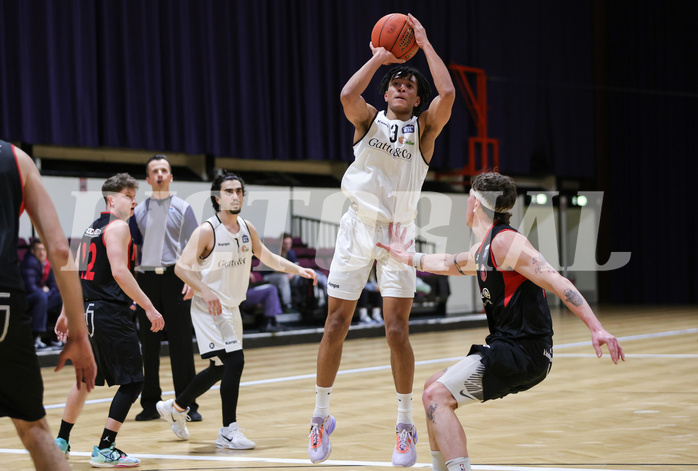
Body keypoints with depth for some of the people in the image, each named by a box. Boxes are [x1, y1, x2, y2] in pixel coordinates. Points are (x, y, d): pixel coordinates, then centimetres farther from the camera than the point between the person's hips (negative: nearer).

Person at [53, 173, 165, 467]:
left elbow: (75, 274, 20)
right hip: (111, 314, -10)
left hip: (88, 312, 10)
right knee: (132, 382, -5)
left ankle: (61, 441, 31)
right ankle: (105, 450, -9)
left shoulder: (91, 229, 18)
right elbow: (119, 272, -19)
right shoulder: (118, 227, -9)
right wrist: (149, 307, -18)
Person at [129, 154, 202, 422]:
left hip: (174, 276, -2)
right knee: (149, 344, 5)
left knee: (181, 343, -3)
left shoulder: (182, 208, 5)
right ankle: (150, 404, 11)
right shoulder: (139, 211, 11)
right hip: (146, 279, 2)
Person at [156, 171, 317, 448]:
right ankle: (228, 432, -7)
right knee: (234, 362, -17)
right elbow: (181, 267, -18)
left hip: (232, 308, 8)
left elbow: (268, 257, 17)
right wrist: (205, 291, -31)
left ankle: (175, 407, 37)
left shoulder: (247, 229, 4)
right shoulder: (207, 231, -16)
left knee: (219, 369, 16)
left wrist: (298, 270, 6)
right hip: (208, 309, -8)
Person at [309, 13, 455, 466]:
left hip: (398, 234, -1)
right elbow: (347, 95, -17)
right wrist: (379, 57, -9)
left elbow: (448, 93, -16)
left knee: (397, 329, -9)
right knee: (336, 324, 2)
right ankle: (321, 415, 17)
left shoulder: (425, 127, 4)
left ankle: (406, 424, 4)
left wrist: (424, 42, -8)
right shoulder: (368, 118, 6)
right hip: (358, 226, 1)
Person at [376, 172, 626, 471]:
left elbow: (557, 283, -21)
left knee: (436, 396, -18)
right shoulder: (482, 249, 16)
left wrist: (596, 329, -30)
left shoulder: (503, 241, -13)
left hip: (522, 352, -10)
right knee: (435, 386, 21)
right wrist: (407, 257, 48)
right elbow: (449, 264, 39)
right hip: (508, 347, 10)